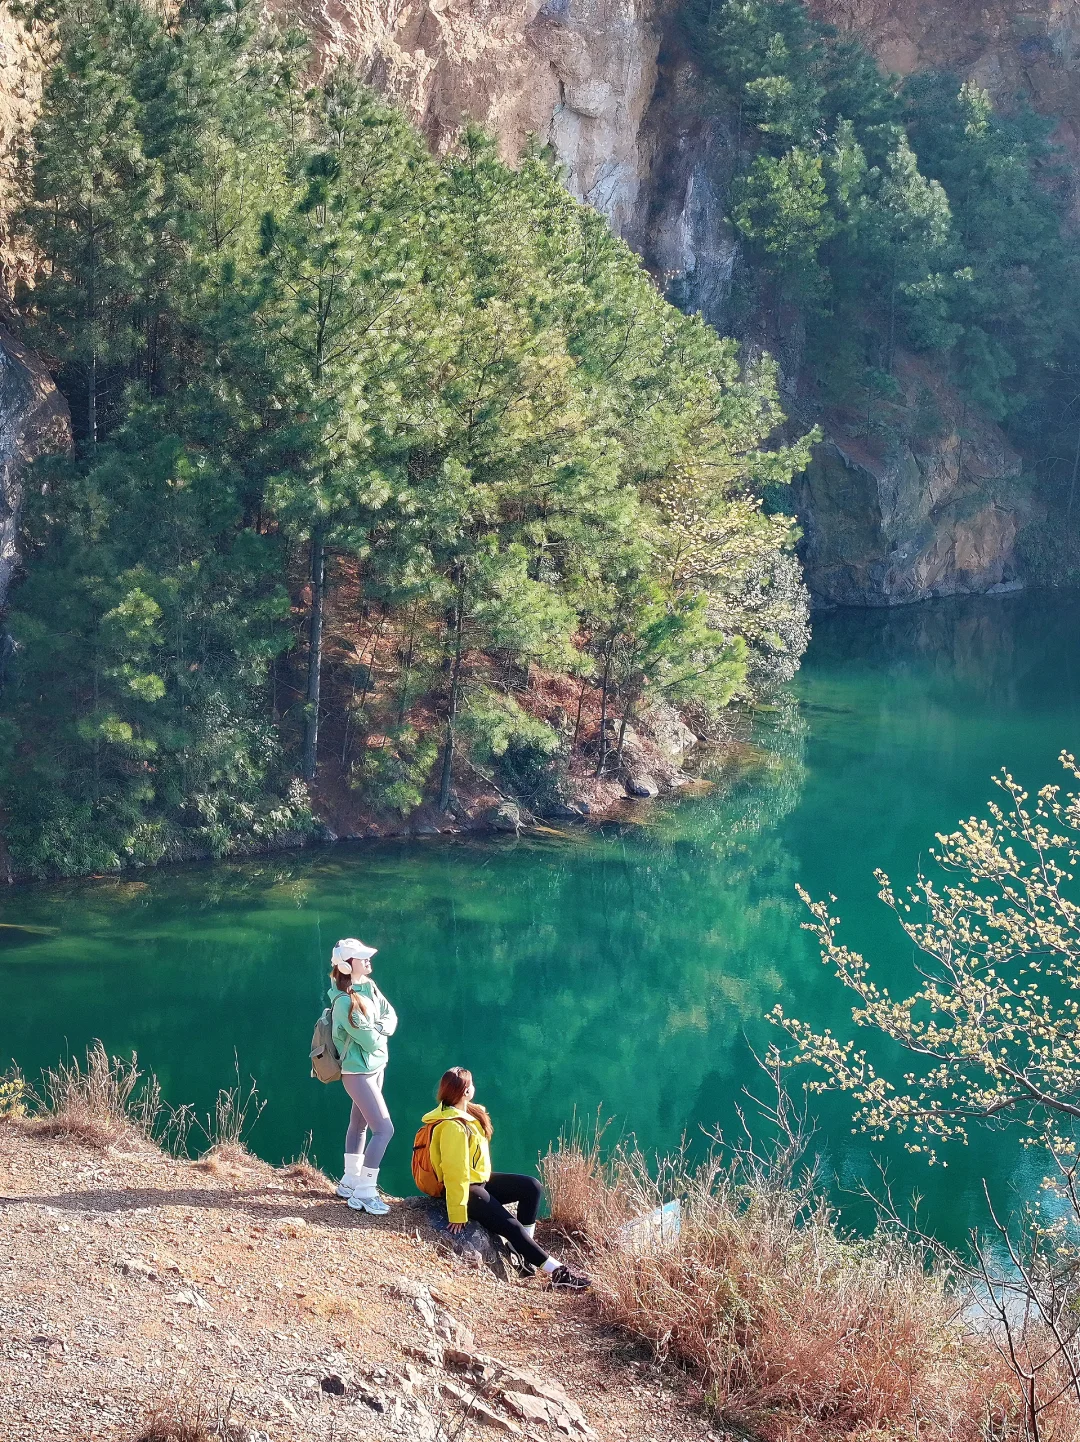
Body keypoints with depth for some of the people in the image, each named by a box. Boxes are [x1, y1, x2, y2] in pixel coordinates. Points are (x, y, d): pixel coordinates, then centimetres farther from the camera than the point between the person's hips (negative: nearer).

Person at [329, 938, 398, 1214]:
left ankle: (350, 1182, 31)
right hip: (358, 1072, -9)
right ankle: (364, 1193, -9)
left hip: (375, 1067, 9)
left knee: (359, 1124, 18)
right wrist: (379, 1037, -3)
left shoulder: (370, 987, 2)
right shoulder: (344, 1002, -25)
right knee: (384, 1129, -14)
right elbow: (368, 1041, -24)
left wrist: (379, 1028, -13)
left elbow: (391, 1016, 6)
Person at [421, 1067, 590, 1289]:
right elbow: (454, 1171, -27)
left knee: (531, 1187, 0)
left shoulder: (467, 1113, 4)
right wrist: (457, 1213, -26)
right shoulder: (452, 1126, -27)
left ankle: (527, 1246, 3)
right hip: (465, 1188, -10)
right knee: (511, 1226, -14)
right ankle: (557, 1271, -14)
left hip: (481, 1180, 10)